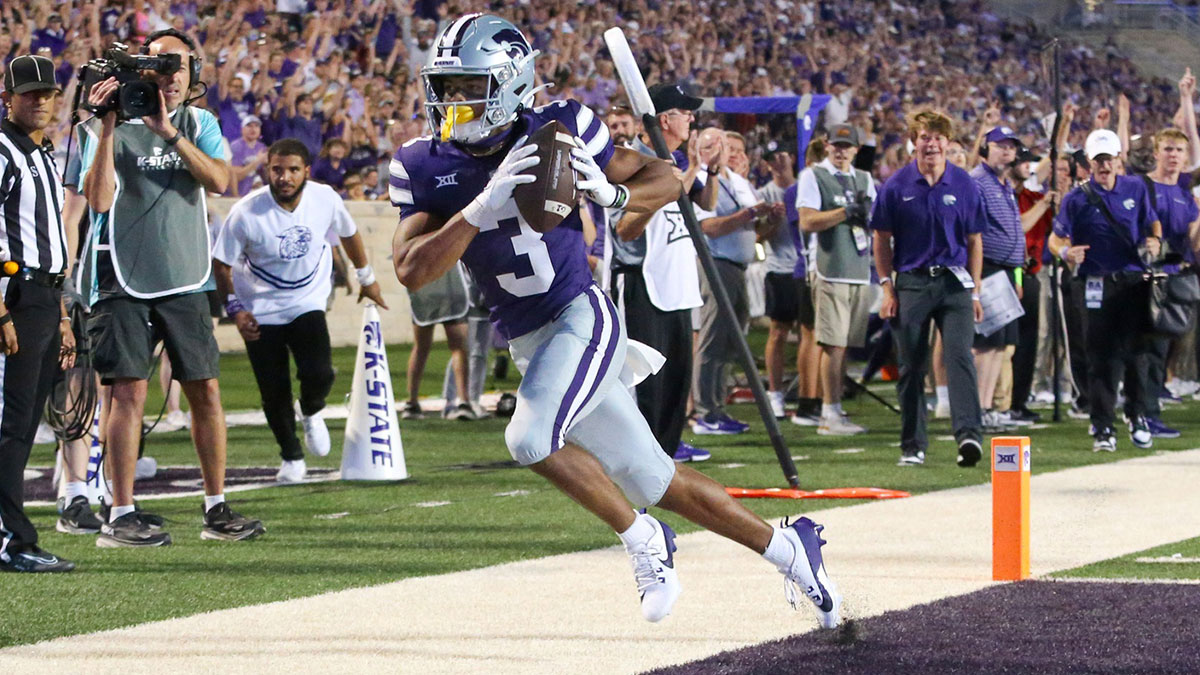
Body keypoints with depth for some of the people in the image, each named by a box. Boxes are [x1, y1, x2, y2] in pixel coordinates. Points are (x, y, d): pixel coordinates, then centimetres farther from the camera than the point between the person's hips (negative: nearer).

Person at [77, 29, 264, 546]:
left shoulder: (199, 124, 9)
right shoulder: (110, 126, -2)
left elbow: (219, 181, -9)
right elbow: (98, 199, -15)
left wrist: (169, 132, -18)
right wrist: (108, 128, -20)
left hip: (183, 279, 4)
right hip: (124, 280, -4)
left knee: (205, 390, 6)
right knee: (130, 391, -8)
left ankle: (216, 509, 15)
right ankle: (120, 517, -6)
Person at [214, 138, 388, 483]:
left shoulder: (325, 199, -13)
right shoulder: (246, 214, -21)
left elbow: (348, 234, 9)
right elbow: (222, 264, -7)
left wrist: (366, 277, 20)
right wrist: (235, 308, -15)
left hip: (307, 304, 1)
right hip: (260, 312, -1)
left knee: (319, 375, -19)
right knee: (274, 391, 0)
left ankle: (311, 414, 17)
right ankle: (291, 458, 24)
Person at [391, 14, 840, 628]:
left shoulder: (557, 132, -9)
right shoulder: (424, 168, -2)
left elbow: (665, 180, 1)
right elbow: (411, 271, -15)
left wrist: (613, 194, -21)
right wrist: (483, 207, -26)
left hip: (582, 317, -5)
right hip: (528, 343, 5)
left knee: (531, 438, -28)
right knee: (654, 482, 11)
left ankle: (640, 538, -5)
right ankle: (785, 548, 27)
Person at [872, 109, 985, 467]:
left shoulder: (963, 185, 4)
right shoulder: (897, 186, 2)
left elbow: (974, 240, 9)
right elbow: (882, 239, 7)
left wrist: (975, 291, 6)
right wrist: (887, 287, 0)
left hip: (953, 280, 0)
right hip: (911, 283, 0)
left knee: (960, 355, -15)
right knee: (911, 367, 5)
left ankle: (968, 435, -24)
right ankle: (913, 445, 13)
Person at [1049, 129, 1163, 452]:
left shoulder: (1135, 188, 8)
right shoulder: (1077, 199, -2)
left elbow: (1152, 221, 20)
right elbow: (1056, 238, -3)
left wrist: (1155, 239, -2)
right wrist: (1066, 252, -26)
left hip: (1135, 280, 3)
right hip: (1098, 286, -2)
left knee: (1136, 351, 4)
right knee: (1102, 358, -2)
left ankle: (1137, 418, 21)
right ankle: (1103, 428, 3)